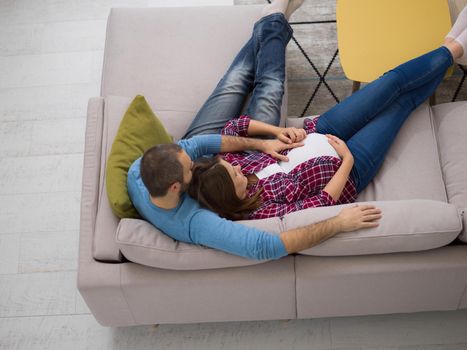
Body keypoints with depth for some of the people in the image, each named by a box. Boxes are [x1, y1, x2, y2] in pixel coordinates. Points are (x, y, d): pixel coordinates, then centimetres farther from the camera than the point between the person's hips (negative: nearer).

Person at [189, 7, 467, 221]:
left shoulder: (225, 164, -19)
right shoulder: (263, 211, -36)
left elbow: (234, 127, -3)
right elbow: (322, 203, -30)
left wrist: (278, 131, -14)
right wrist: (347, 160, -22)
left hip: (317, 133, 5)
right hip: (348, 168, -5)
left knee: (394, 82, 3)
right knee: (402, 102, 4)